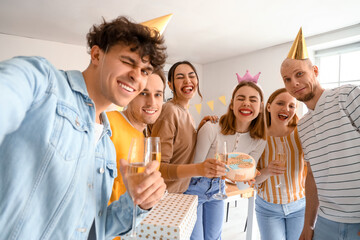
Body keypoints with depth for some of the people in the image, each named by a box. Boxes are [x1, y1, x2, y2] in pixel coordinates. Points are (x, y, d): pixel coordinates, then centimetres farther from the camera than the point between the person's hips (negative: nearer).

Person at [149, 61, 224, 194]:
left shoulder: (185, 112, 5)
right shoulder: (169, 111, -20)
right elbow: (157, 167, -25)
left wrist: (199, 130, -4)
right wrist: (198, 169, -38)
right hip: (164, 194, -7)